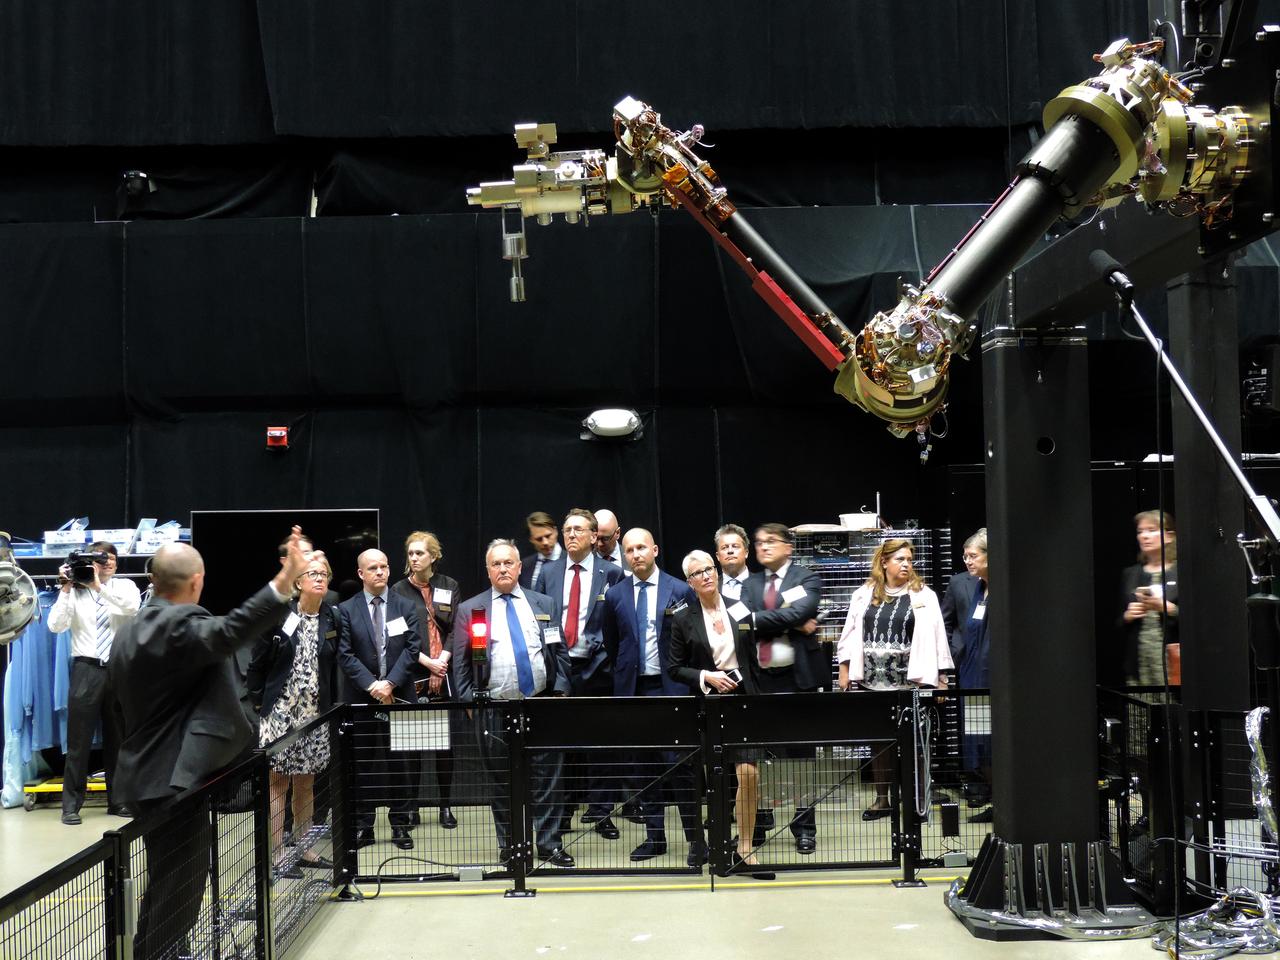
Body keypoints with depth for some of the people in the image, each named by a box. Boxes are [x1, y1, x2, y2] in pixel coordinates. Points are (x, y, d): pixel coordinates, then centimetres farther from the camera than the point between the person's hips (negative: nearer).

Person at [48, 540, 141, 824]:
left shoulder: (124, 586, 6)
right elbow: (55, 626, -8)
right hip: (87, 669, -2)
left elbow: (132, 606, -16)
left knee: (118, 737, 9)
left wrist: (99, 586, -22)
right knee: (79, 739, -2)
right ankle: (71, 804, 5)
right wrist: (65, 590, -14)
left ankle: (117, 800, 20)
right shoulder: (75, 592, 2)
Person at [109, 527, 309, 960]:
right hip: (176, 781, -10)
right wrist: (284, 581, -51)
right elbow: (229, 631, -40)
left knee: (162, 889, 23)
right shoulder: (180, 626, -18)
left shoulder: (127, 633, 11)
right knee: (178, 895, -2)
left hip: (145, 778, 10)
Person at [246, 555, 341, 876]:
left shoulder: (333, 619, 4)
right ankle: (277, 854, 3)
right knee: (278, 782, -1)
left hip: (314, 714, 4)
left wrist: (331, 711, 6)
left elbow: (334, 669, 9)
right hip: (279, 712, -4)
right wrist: (258, 704, -3)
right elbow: (257, 665, -1)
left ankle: (304, 850, 21)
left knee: (306, 783, 12)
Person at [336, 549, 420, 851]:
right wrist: (370, 684, -14)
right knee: (363, 763, 4)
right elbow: (345, 655, -3)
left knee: (399, 761, 4)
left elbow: (411, 649, -1)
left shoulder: (405, 607, 7)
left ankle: (401, 825, 11)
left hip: (398, 696, 1)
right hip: (361, 698, -1)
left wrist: (390, 683, -12)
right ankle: (363, 826, 10)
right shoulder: (346, 610, 3)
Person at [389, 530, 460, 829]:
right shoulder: (399, 591, 4)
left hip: (445, 673, 1)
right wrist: (428, 663, -11)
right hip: (413, 676, -1)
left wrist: (441, 664, -8)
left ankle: (446, 806, 9)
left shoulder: (449, 586, 9)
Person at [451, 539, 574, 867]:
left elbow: (559, 651, 11)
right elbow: (460, 661, 4)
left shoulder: (544, 604, 11)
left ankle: (549, 845, 12)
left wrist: (560, 690, 2)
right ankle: (509, 846, 16)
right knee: (501, 783, 5)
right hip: (494, 710, -1)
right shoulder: (470, 609, 5)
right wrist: (469, 701, -3)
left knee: (547, 780, 4)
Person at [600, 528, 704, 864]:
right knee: (644, 766, 8)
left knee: (680, 764, -6)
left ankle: (695, 839, 0)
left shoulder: (681, 591, -1)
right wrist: (625, 673, 14)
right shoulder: (614, 596, 6)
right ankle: (654, 836, 16)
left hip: (672, 688, -3)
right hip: (634, 689, 3)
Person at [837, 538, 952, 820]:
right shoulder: (864, 595, 8)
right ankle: (881, 799, 18)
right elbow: (850, 634, 11)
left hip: (908, 681, -2)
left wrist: (940, 678, -4)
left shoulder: (923, 595, 2)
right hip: (871, 679, 3)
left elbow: (935, 636, 0)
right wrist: (845, 670, 7)